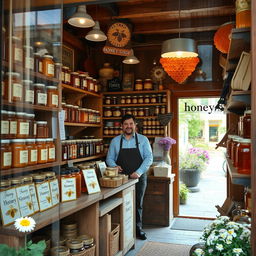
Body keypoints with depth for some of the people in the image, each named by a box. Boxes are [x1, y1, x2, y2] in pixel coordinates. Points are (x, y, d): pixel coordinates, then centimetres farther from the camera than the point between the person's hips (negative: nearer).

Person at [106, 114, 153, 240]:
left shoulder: (143, 139, 2)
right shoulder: (115, 141, 6)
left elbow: (149, 158, -5)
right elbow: (109, 158, 8)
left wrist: (139, 172, -17)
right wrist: (114, 166, -15)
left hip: (139, 178, 0)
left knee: (138, 204, 10)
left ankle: (138, 228, 26)